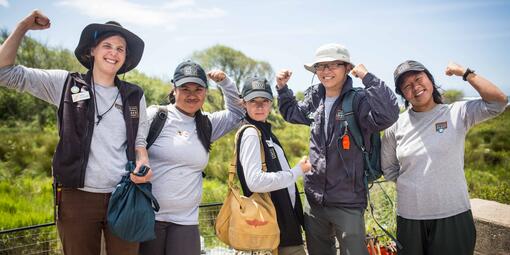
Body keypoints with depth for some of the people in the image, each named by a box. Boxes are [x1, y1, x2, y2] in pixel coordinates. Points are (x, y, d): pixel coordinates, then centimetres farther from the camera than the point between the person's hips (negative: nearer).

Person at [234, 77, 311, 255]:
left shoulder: (265, 132, 12)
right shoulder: (250, 134, -15)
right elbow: (255, 181, -26)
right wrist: (297, 172, -17)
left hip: (284, 217, 9)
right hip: (272, 224, -9)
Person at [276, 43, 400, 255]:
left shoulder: (359, 101, -14)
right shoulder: (314, 100, 4)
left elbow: (388, 115, -34)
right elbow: (291, 113, 25)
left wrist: (367, 77, -26)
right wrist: (282, 88, 12)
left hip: (347, 203, -6)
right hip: (314, 200, 6)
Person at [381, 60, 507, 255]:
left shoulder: (457, 113, -3)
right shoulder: (396, 125, 1)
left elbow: (498, 101, -16)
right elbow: (388, 167, 11)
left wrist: (464, 72, -10)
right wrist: (410, 184, 1)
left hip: (453, 216, -1)